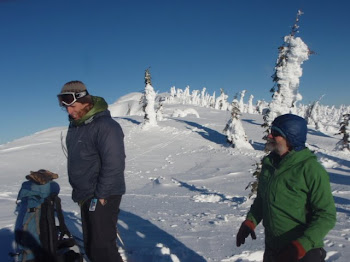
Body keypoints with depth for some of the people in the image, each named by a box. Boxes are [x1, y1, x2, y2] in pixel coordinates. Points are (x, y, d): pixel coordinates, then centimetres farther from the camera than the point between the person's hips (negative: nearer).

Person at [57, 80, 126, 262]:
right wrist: (80, 192, 13)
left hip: (103, 197, -9)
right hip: (85, 196, 9)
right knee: (90, 246, 17)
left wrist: (101, 195, -18)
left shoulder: (105, 126, -19)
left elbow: (114, 164, -23)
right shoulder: (75, 126, 8)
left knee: (102, 247, -5)